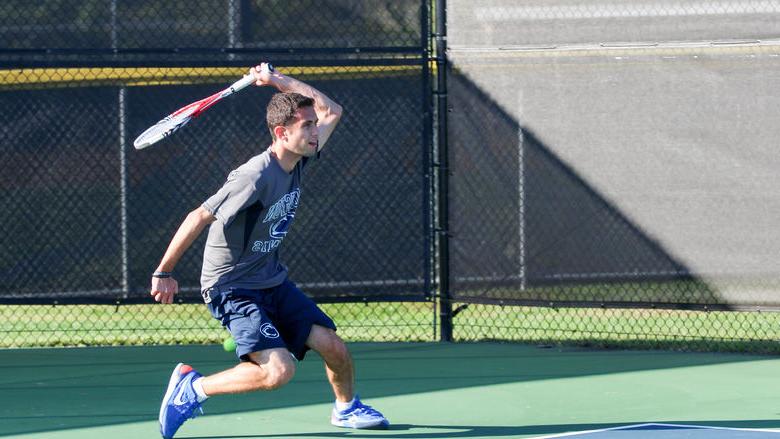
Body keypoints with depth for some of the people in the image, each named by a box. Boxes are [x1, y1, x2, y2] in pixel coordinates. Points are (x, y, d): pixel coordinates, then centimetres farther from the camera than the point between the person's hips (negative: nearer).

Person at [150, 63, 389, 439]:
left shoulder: (298, 161, -1)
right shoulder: (256, 176, -26)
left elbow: (331, 110, 15)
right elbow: (198, 218, -21)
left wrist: (278, 80, 5)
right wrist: (163, 273, -16)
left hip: (273, 281, 8)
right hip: (232, 289, -8)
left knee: (334, 348, 0)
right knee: (278, 370, -23)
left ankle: (346, 408, 31)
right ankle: (192, 387, -4)